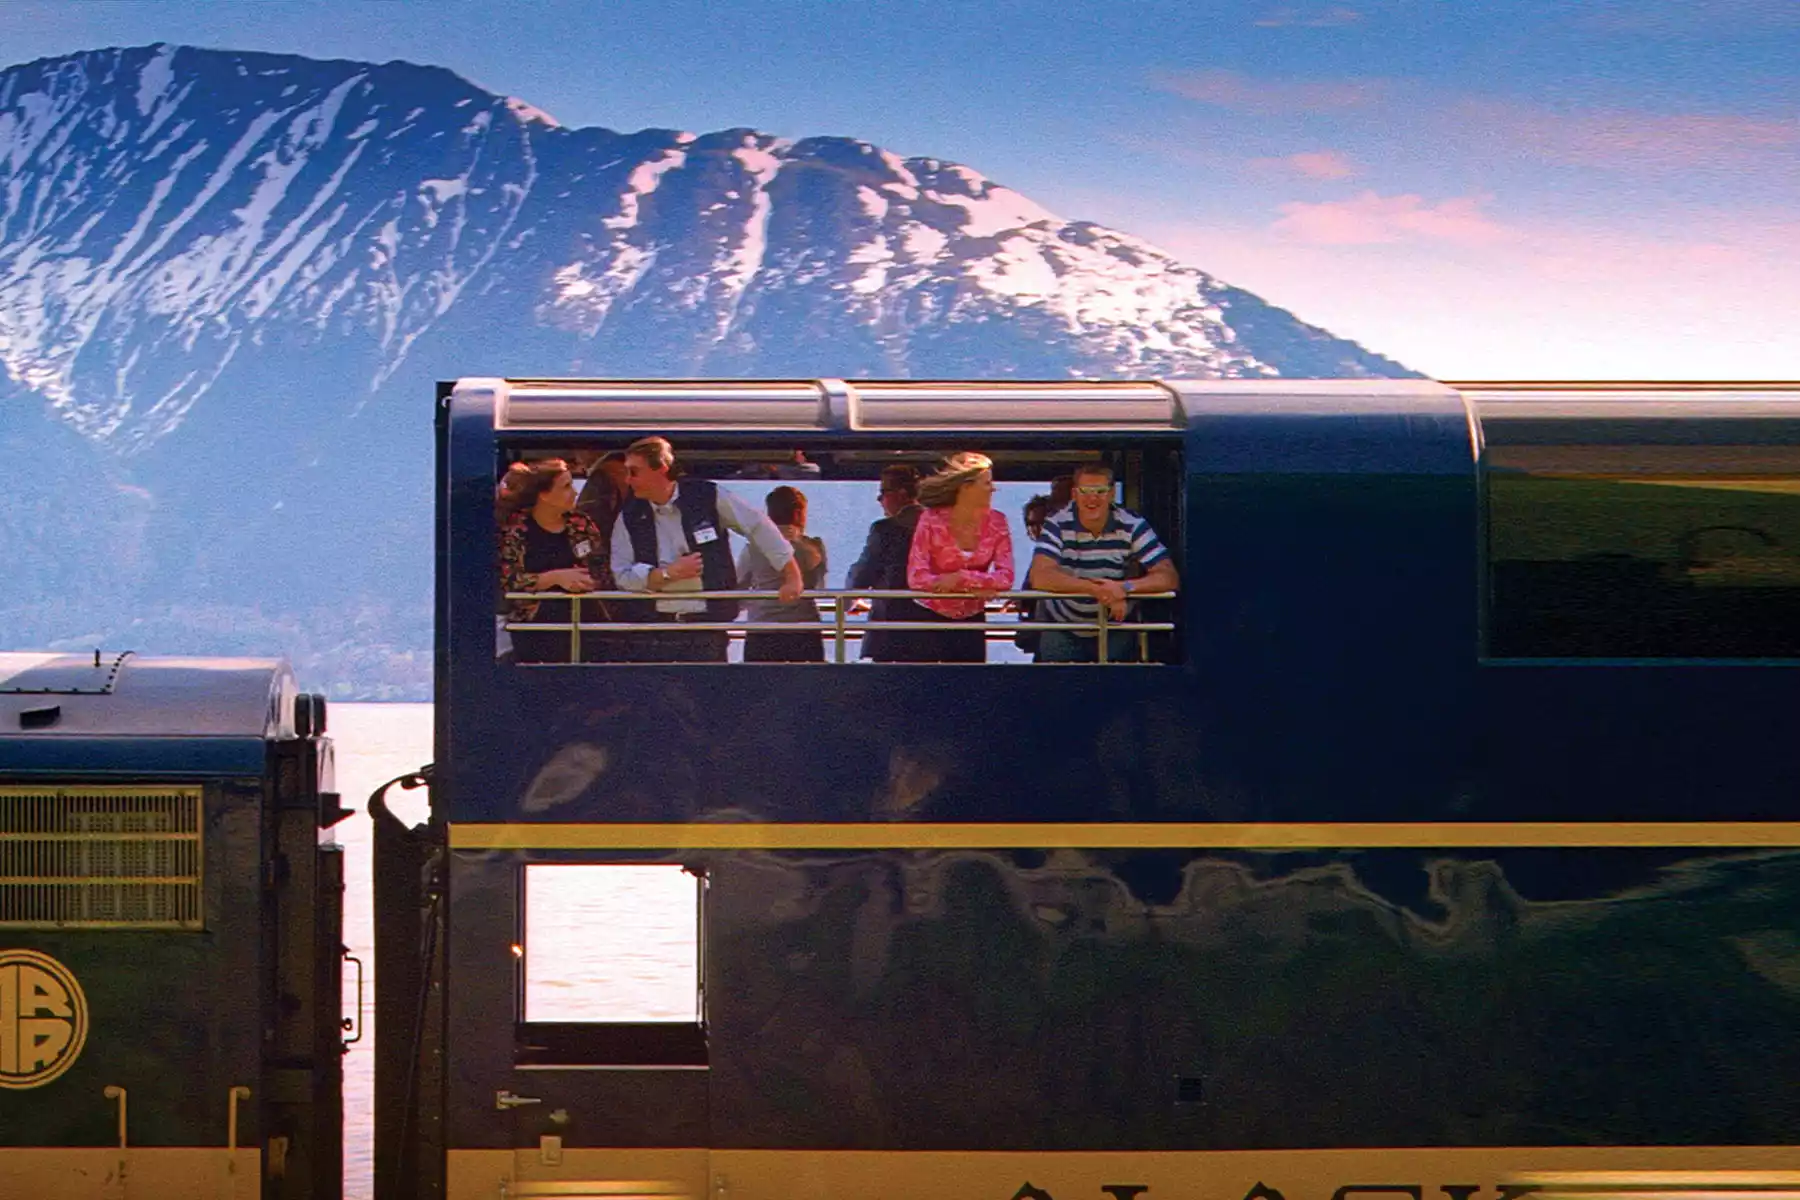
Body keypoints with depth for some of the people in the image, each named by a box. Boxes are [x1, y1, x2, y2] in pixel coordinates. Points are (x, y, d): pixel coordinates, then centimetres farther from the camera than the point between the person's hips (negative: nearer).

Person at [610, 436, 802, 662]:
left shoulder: (708, 497, -3)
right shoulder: (629, 517, 3)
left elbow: (758, 526, 3)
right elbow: (622, 575, 0)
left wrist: (792, 575, 0)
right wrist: (669, 573, -14)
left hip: (707, 630, -2)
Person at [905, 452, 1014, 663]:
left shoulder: (996, 523, -5)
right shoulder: (931, 521, -13)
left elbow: (1006, 577, -12)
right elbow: (916, 578, -21)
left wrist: (961, 578, -25)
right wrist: (971, 588, -23)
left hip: (971, 622, 3)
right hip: (930, 619, -2)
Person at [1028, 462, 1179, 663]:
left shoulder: (1133, 526, -9)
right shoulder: (1057, 525, -12)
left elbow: (1168, 578, -14)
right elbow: (1039, 578, -25)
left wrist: (1125, 587, -33)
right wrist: (1095, 589, -34)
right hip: (1062, 630, -1)